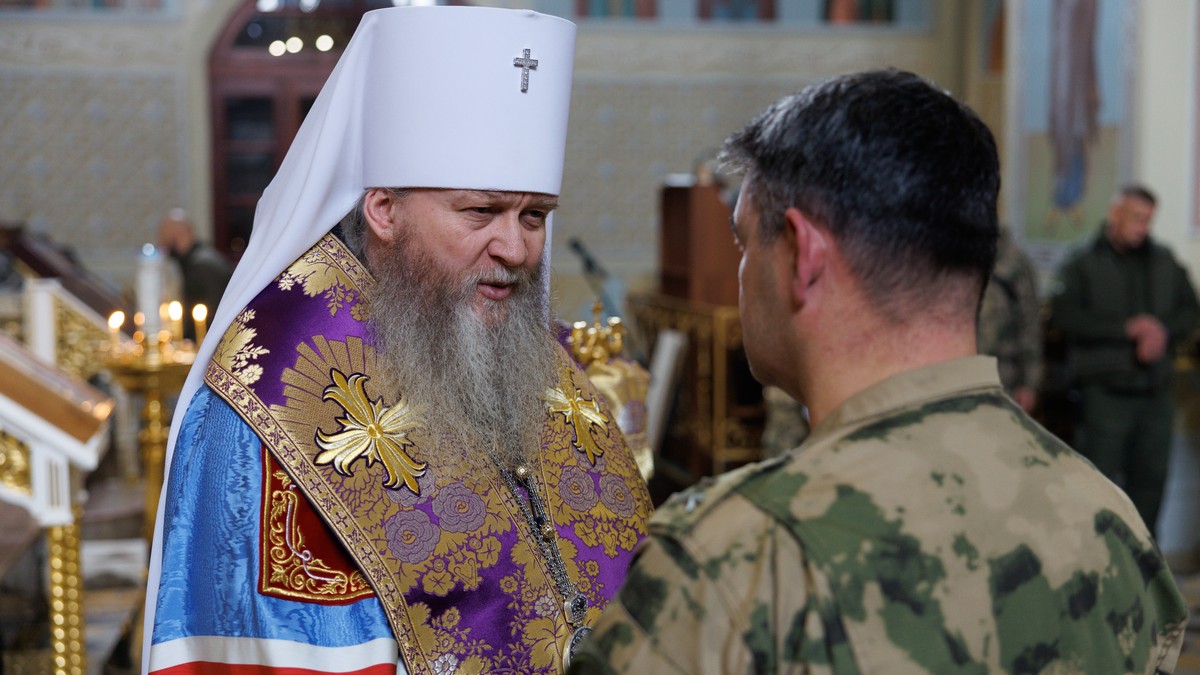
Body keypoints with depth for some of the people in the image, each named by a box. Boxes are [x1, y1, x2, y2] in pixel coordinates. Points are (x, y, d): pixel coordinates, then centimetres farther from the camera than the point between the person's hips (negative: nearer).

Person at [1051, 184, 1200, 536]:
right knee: (1100, 477, -5)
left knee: (1151, 474, 9)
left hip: (1155, 389, 5)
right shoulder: (1083, 263, -2)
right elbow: (1065, 315, -12)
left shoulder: (1164, 262, 12)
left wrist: (1164, 330, -10)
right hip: (1105, 390, -5)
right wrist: (1126, 328, -15)